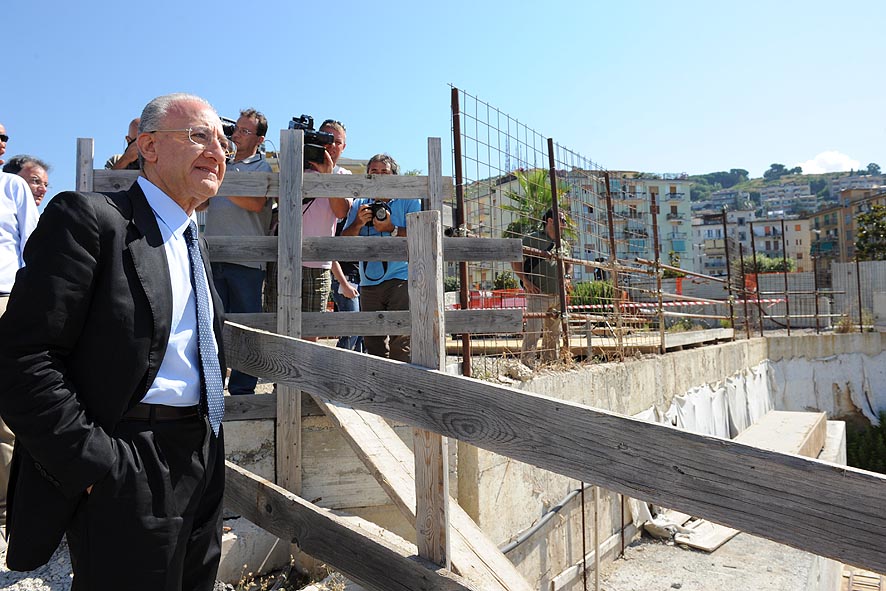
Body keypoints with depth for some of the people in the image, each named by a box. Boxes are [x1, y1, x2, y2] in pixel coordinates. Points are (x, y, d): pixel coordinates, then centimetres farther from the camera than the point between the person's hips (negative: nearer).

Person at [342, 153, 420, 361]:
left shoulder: (409, 201, 8)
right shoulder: (359, 205, 18)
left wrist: (391, 229, -13)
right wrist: (358, 223, -7)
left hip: (401, 279, -4)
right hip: (369, 283, 4)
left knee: (400, 345, -13)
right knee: (373, 343, 6)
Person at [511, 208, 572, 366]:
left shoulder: (563, 244, 17)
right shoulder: (533, 239, -3)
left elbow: (569, 264, 31)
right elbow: (516, 262, -4)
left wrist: (567, 277, 11)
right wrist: (525, 281, -13)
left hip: (558, 296, 7)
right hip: (538, 294, -7)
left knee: (554, 333, 12)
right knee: (533, 331, -13)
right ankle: (527, 364, -9)